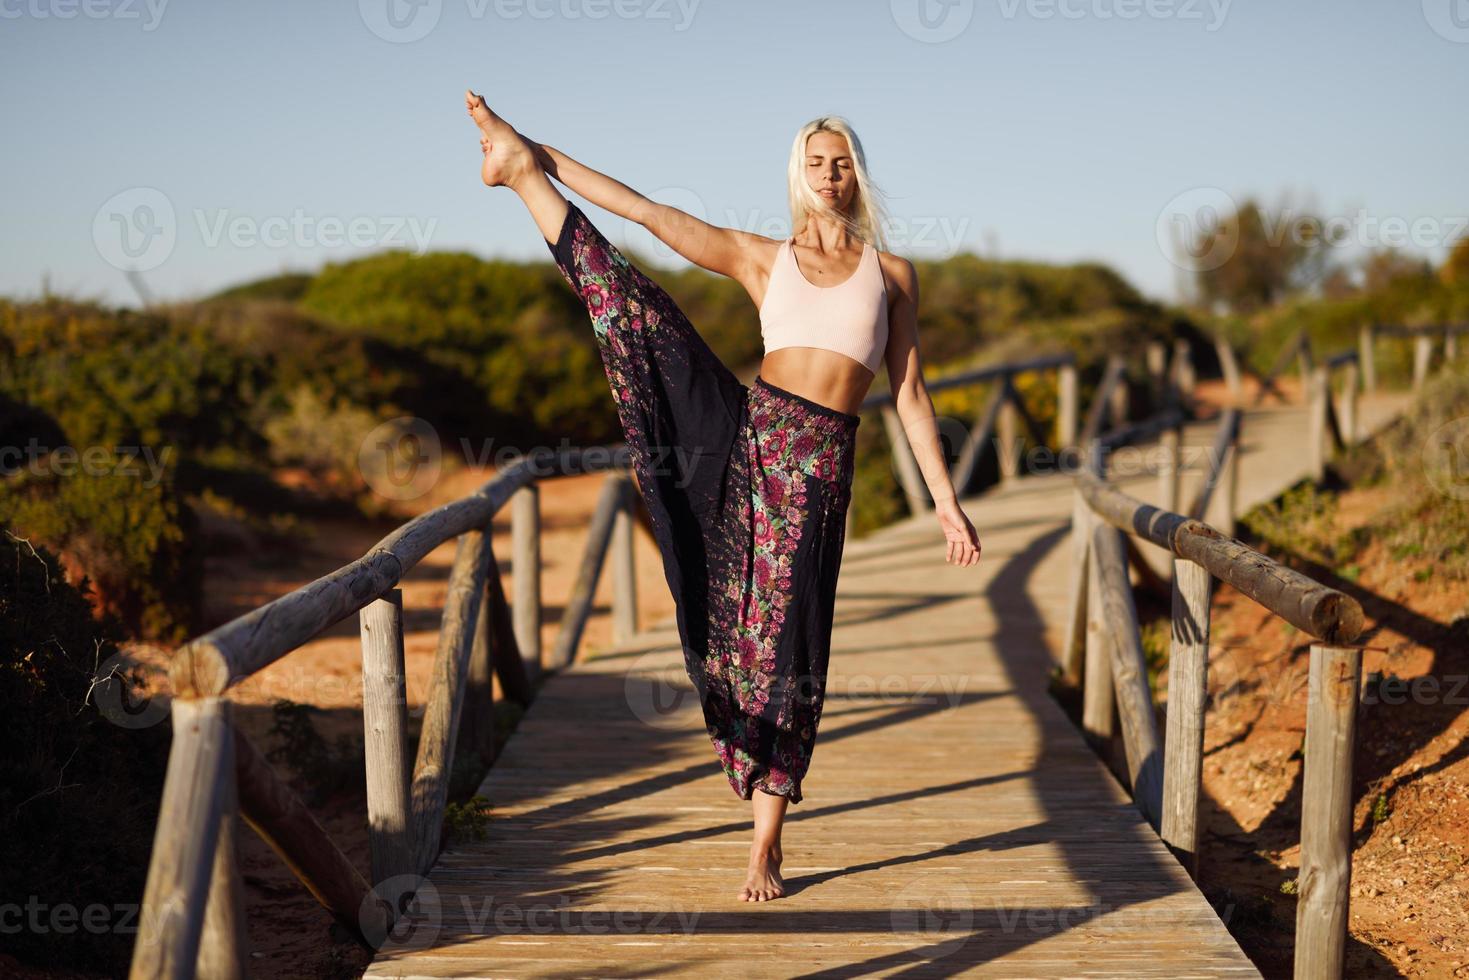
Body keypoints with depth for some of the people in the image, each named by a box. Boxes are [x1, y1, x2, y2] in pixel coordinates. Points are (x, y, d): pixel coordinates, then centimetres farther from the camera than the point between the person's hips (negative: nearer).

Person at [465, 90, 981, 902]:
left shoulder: (892, 273, 14)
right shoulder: (764, 259, 13)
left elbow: (910, 394, 13)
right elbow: (650, 213, 8)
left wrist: (945, 498, 7)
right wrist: (540, 155, 4)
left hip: (817, 463, -1)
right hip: (744, 431, 1)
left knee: (786, 644, -3)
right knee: (623, 291, -15)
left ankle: (766, 847, 6)